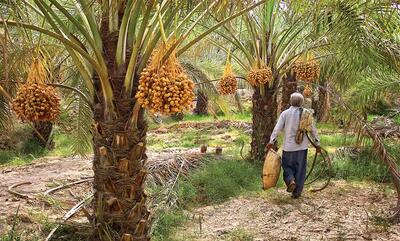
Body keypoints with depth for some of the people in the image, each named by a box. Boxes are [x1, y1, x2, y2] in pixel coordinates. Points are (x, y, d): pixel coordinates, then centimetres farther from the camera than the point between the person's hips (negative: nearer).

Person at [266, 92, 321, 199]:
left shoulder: (285, 113, -4)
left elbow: (277, 128, -7)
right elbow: (313, 130, 4)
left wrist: (271, 142, 0)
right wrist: (317, 143, 13)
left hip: (289, 146, -1)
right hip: (302, 146, 1)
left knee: (287, 166, 15)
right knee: (300, 169, 10)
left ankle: (290, 180, -12)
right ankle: (297, 192, 13)